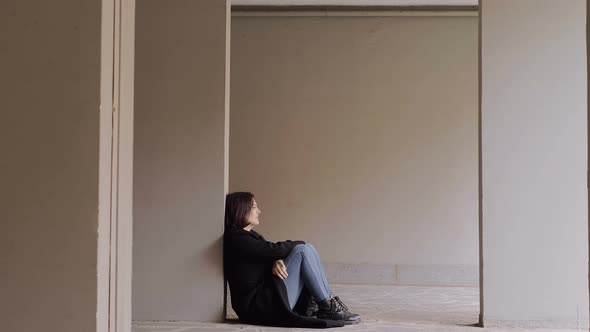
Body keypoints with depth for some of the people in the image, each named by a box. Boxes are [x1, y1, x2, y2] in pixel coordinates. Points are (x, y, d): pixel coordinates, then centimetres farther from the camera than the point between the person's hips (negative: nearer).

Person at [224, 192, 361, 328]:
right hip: (258, 306, -10)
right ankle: (328, 307, -12)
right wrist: (301, 244, 1)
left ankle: (310, 305, -5)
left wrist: (277, 261, -15)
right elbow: (275, 249, -16)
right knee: (302, 250, -15)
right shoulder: (235, 238, -13)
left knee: (306, 249, 5)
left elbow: (270, 253, 9)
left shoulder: (249, 235, 19)